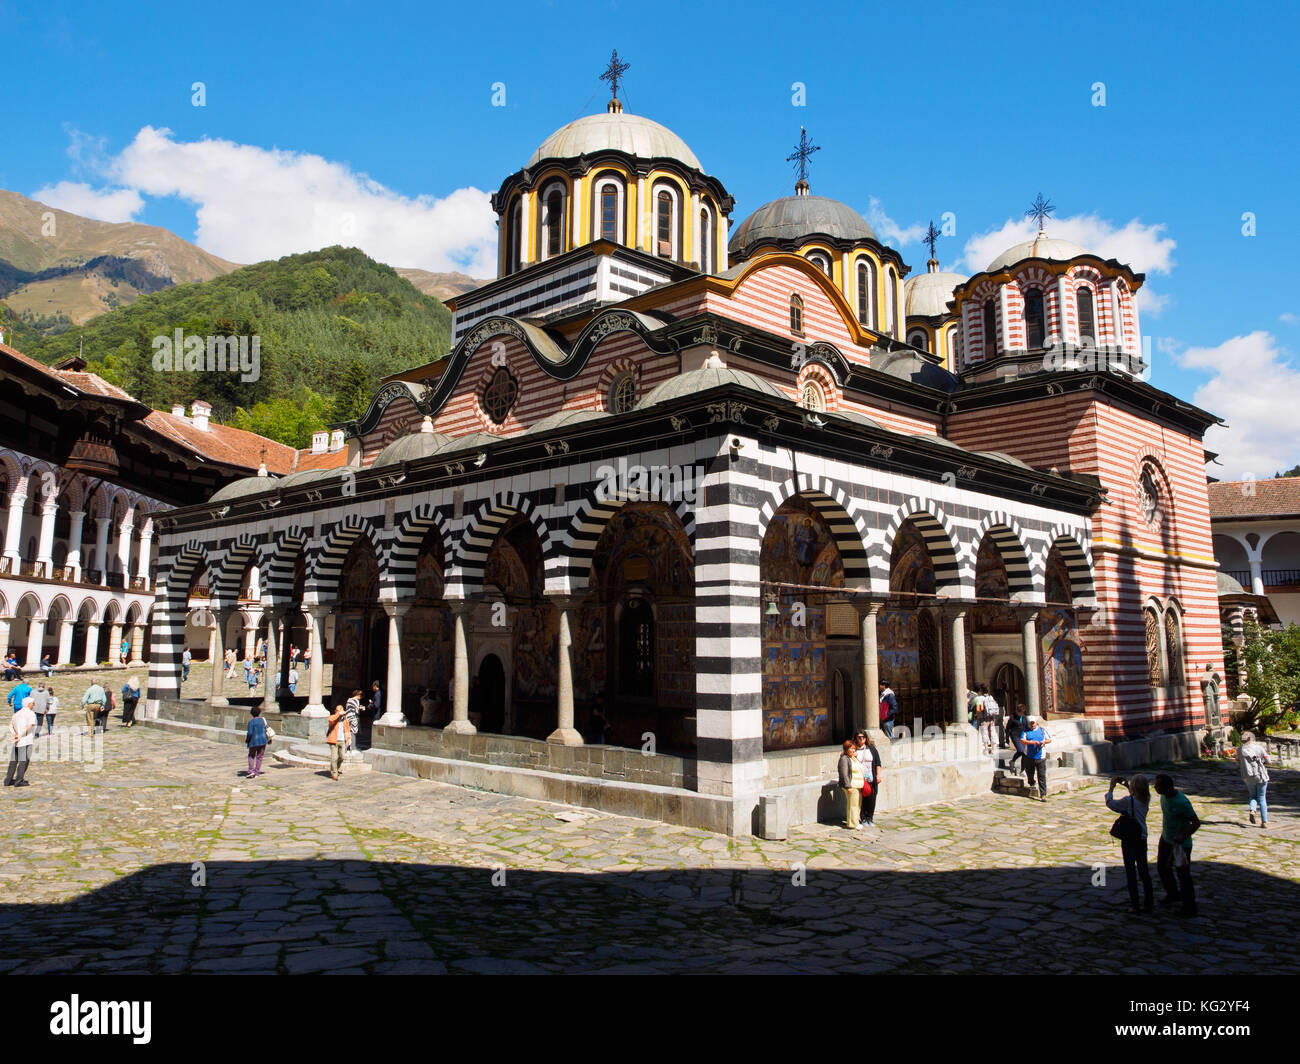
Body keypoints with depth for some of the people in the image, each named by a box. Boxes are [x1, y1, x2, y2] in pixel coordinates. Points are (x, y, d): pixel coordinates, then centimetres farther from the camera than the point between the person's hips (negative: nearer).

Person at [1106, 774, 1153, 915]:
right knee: (1144, 871, 16)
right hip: (1142, 838, 6)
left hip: (1129, 840, -6)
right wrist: (1128, 787, 16)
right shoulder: (1146, 800, -3)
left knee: (1131, 872, 2)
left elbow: (1109, 803, -8)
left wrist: (1112, 787, 1)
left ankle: (1135, 907, 5)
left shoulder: (1128, 801, -21)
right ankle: (1148, 904, 21)